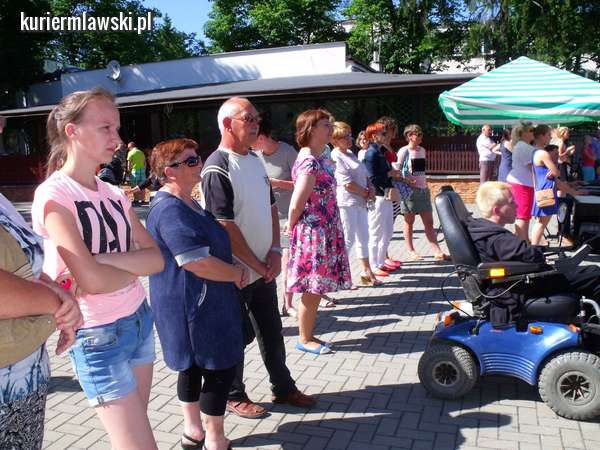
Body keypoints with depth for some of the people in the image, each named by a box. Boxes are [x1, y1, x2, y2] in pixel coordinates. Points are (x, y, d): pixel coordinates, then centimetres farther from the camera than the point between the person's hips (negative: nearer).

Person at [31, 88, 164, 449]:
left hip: (140, 320, 6)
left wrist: (106, 261, -18)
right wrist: (134, 267, -6)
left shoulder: (115, 194, 5)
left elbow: (156, 259, -3)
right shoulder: (53, 195, -15)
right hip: (98, 336, -6)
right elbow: (93, 280, -24)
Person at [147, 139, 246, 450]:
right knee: (220, 369, 2)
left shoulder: (184, 204, 12)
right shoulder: (171, 210, -23)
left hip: (196, 305, 11)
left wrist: (233, 267, 5)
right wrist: (237, 274, -13)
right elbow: (198, 263, -28)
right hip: (197, 307, -11)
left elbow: (211, 247, 22)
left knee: (194, 366, 19)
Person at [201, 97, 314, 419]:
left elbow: (271, 208, 12)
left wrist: (275, 252, 0)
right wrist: (256, 265, -14)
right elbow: (225, 228, -20)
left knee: (272, 332, 18)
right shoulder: (217, 169, -17)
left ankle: (283, 387, 34)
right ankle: (234, 396, 28)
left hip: (264, 268, 8)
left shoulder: (255, 160, 9)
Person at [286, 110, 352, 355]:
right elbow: (296, 205, -20)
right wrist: (292, 227, -3)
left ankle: (308, 335, 28)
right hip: (313, 233, -9)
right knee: (312, 289, 3)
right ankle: (304, 339, 18)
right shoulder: (310, 162, -19)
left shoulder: (321, 159, 12)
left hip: (325, 232, 9)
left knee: (316, 289, 15)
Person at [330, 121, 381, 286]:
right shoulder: (335, 157, -11)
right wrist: (367, 193, -8)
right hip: (346, 202, -9)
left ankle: (366, 272, 23)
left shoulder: (350, 154, 17)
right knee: (348, 239, -6)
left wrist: (371, 188, 0)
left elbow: (365, 175, 19)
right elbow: (348, 184, -18)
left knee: (363, 238, 13)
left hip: (360, 202, 9)